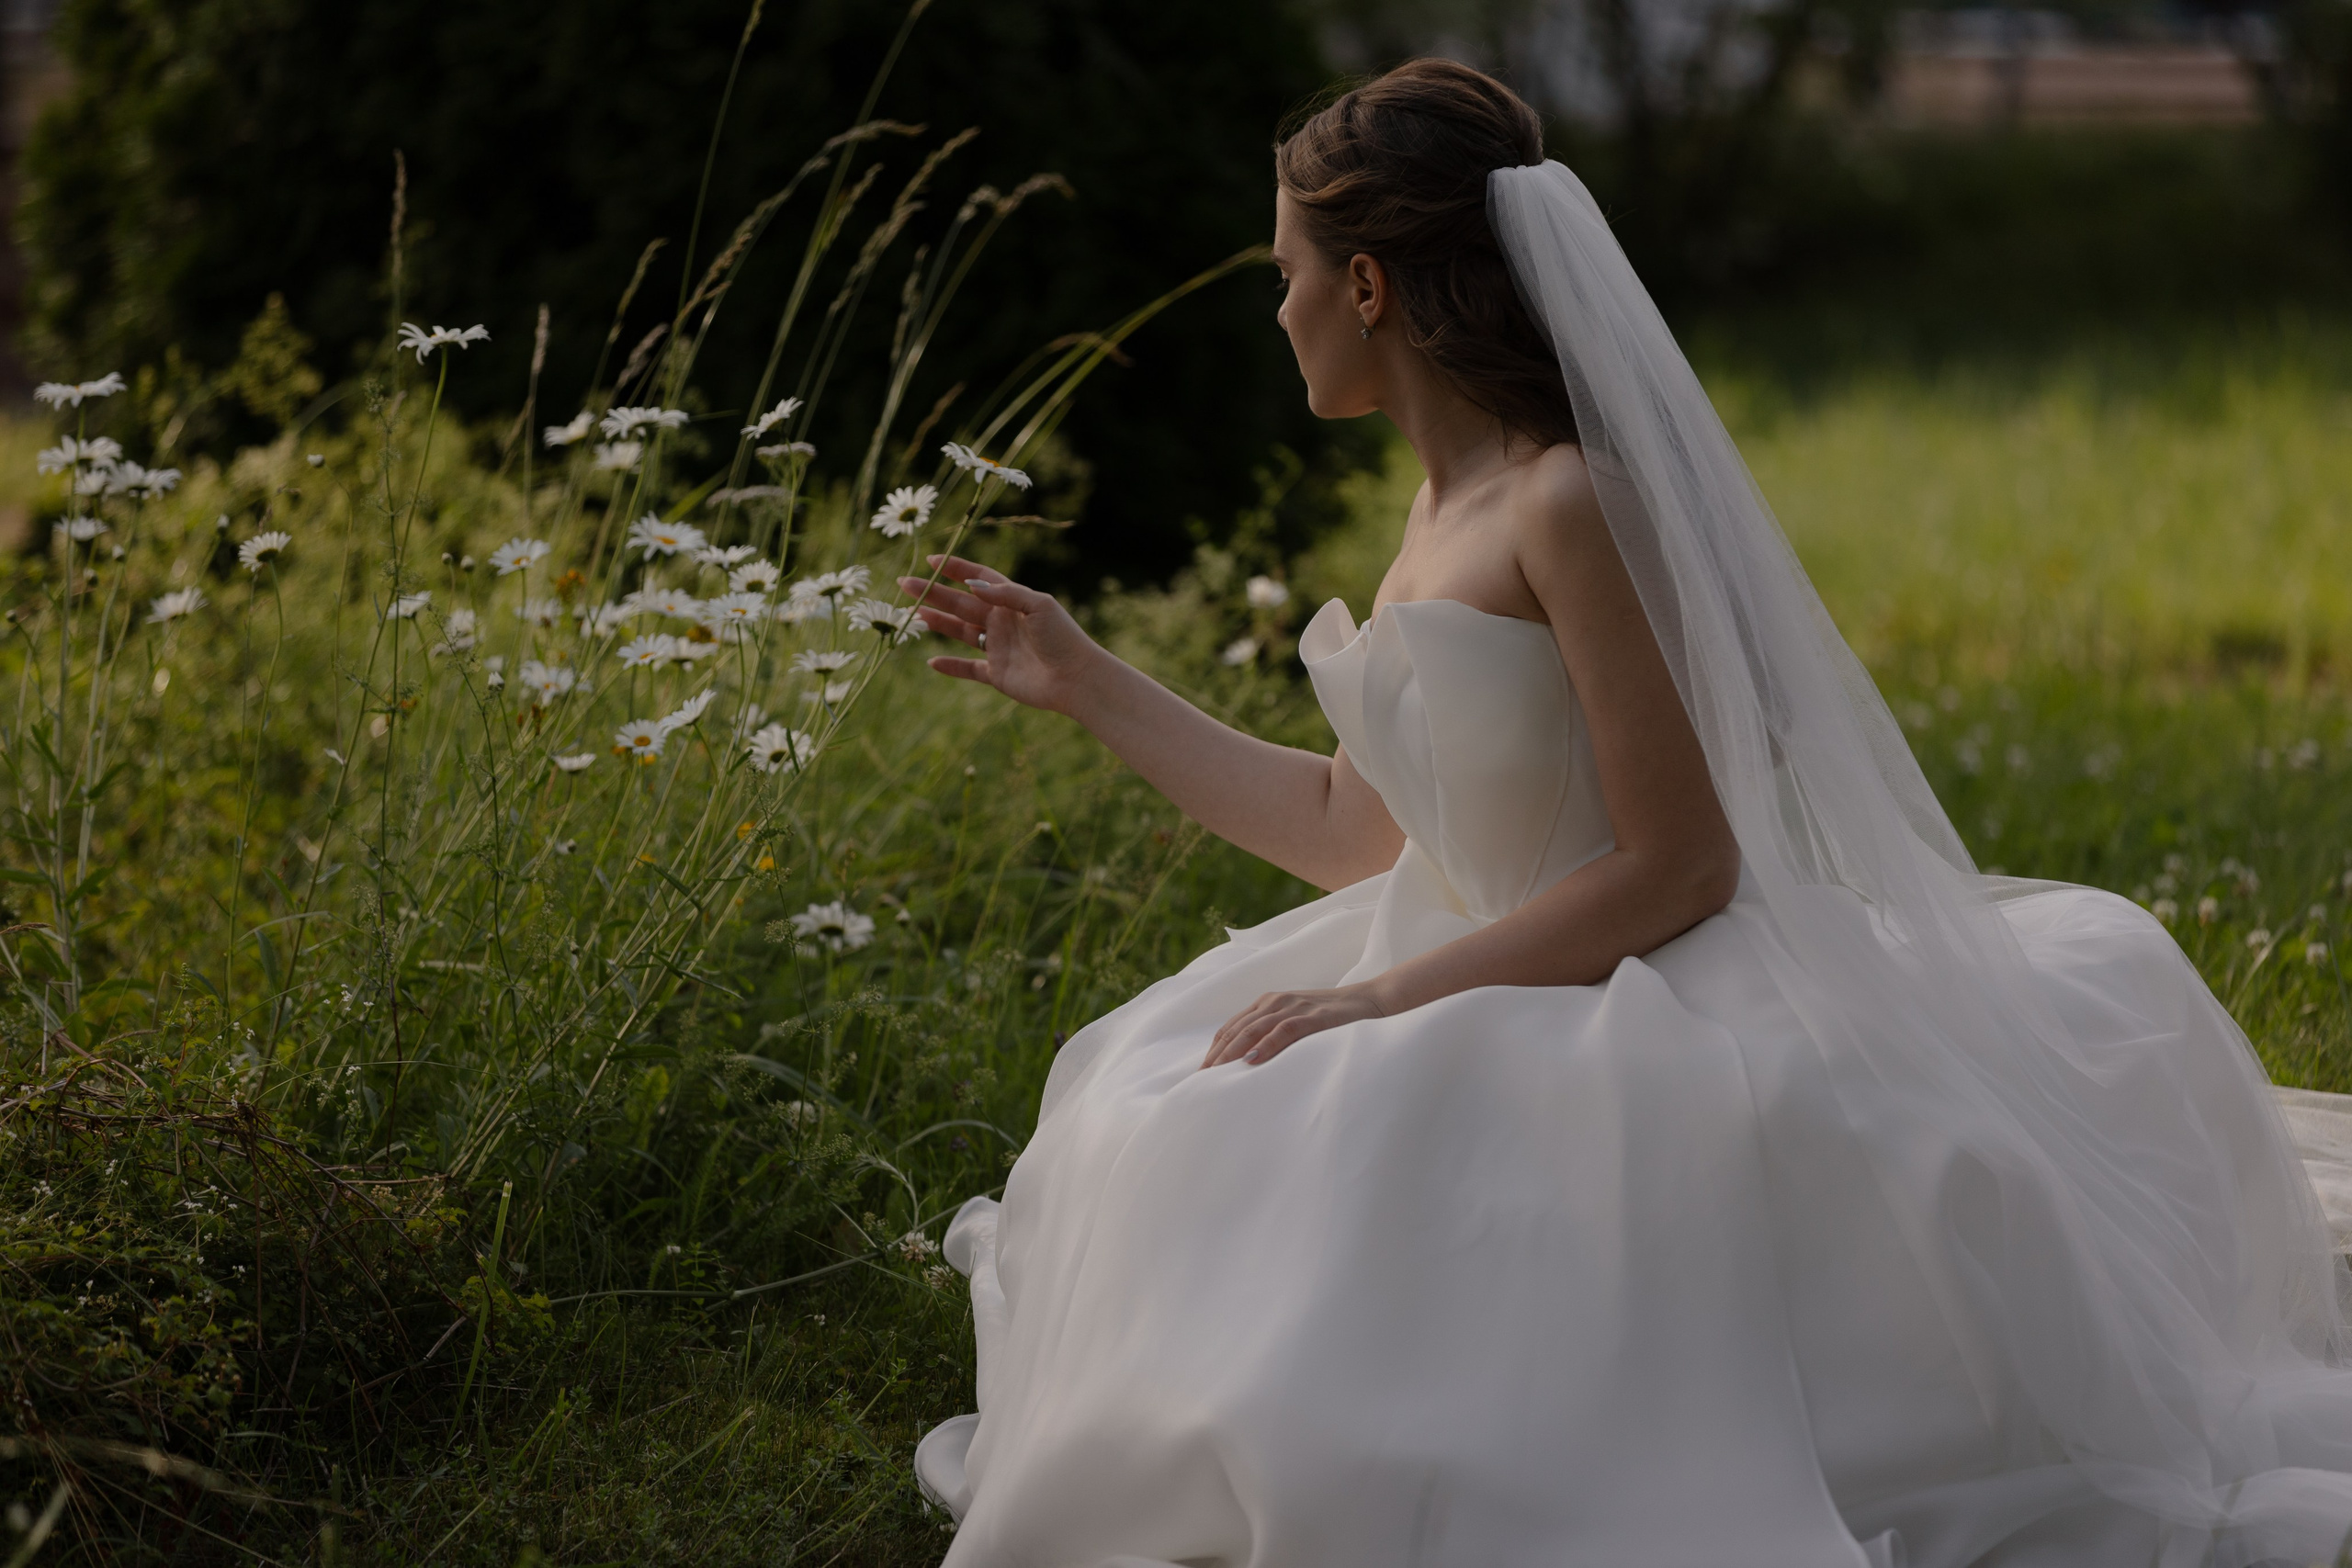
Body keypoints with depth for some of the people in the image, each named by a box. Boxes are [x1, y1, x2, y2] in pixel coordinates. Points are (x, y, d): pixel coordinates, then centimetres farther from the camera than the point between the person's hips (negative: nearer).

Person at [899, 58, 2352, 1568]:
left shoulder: (1573, 504, -18)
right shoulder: (1448, 508, 11)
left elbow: (1676, 868, -19)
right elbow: (1360, 828, 18)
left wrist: (1382, 999, -19)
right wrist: (1088, 683, 23)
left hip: (1642, 1018, -9)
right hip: (1488, 991, 9)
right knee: (1166, 1141, 2)